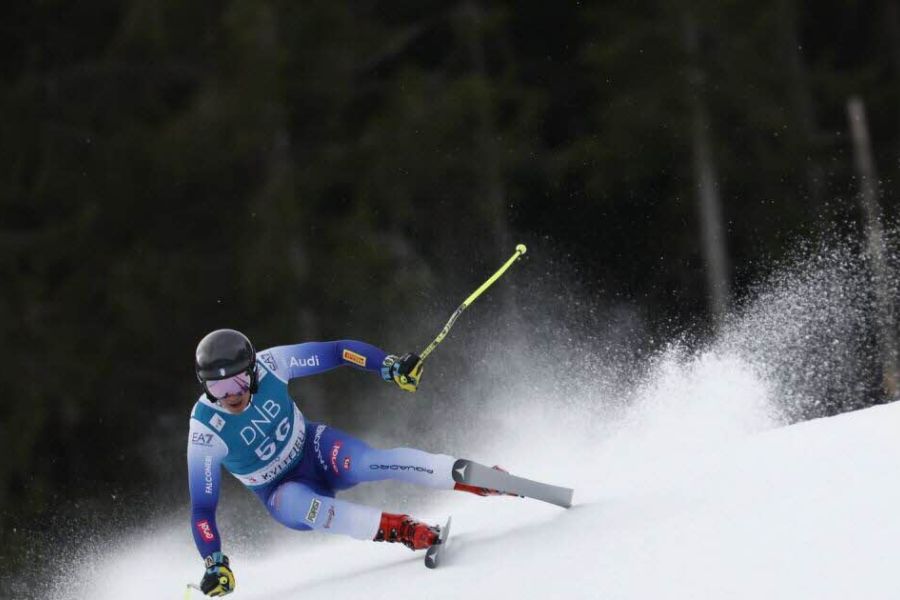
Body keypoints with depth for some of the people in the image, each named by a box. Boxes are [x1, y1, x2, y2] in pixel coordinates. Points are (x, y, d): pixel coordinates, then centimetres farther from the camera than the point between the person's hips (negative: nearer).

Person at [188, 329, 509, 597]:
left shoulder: (268, 364, -21)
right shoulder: (206, 429, -24)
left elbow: (337, 352, -13)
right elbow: (202, 507, -20)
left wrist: (390, 366, -26)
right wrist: (214, 565, -31)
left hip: (313, 449, 1)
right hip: (283, 491, -1)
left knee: (372, 461, -30)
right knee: (301, 506, -37)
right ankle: (405, 531, -39)